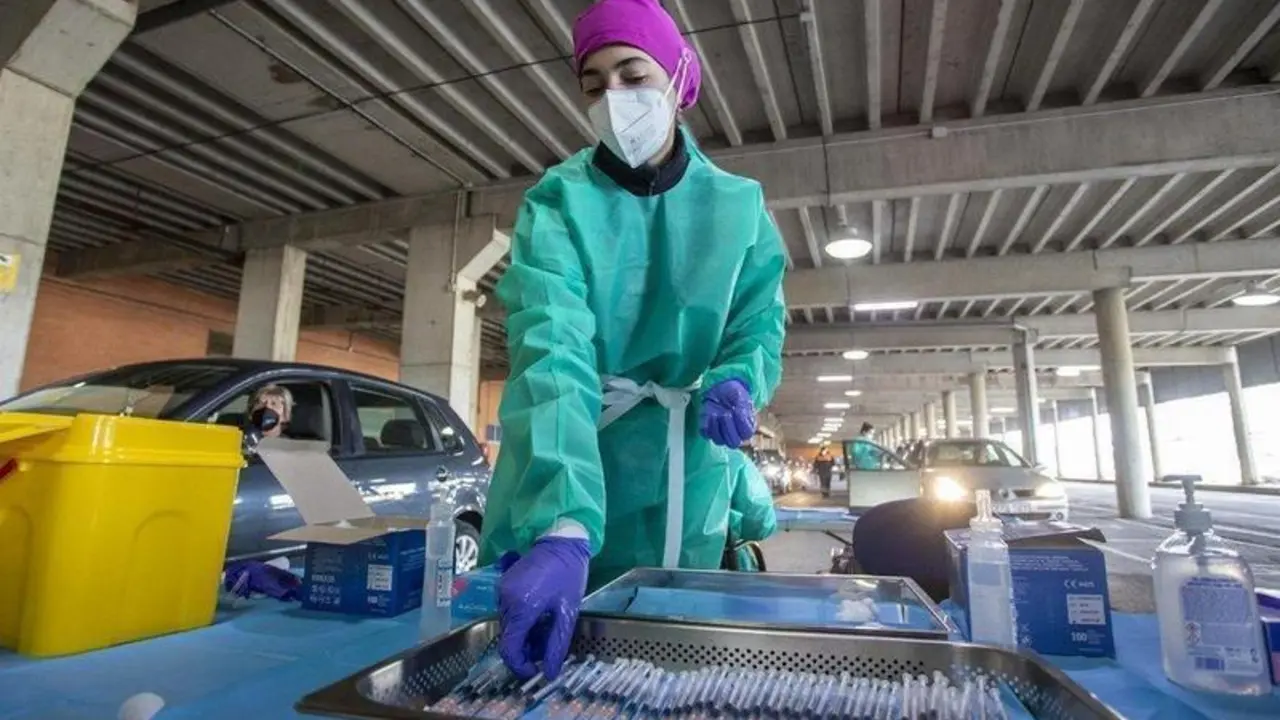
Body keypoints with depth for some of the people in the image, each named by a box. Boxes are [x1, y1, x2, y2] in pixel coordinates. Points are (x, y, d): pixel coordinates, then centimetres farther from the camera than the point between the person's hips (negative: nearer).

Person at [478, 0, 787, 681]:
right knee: (535, 627, 12)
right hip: (566, 477, -1)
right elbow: (551, 352, -26)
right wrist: (560, 526, -38)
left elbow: (759, 326, 4)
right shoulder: (556, 202, -11)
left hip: (685, 484, 2)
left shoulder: (739, 205, -1)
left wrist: (736, 384, -20)